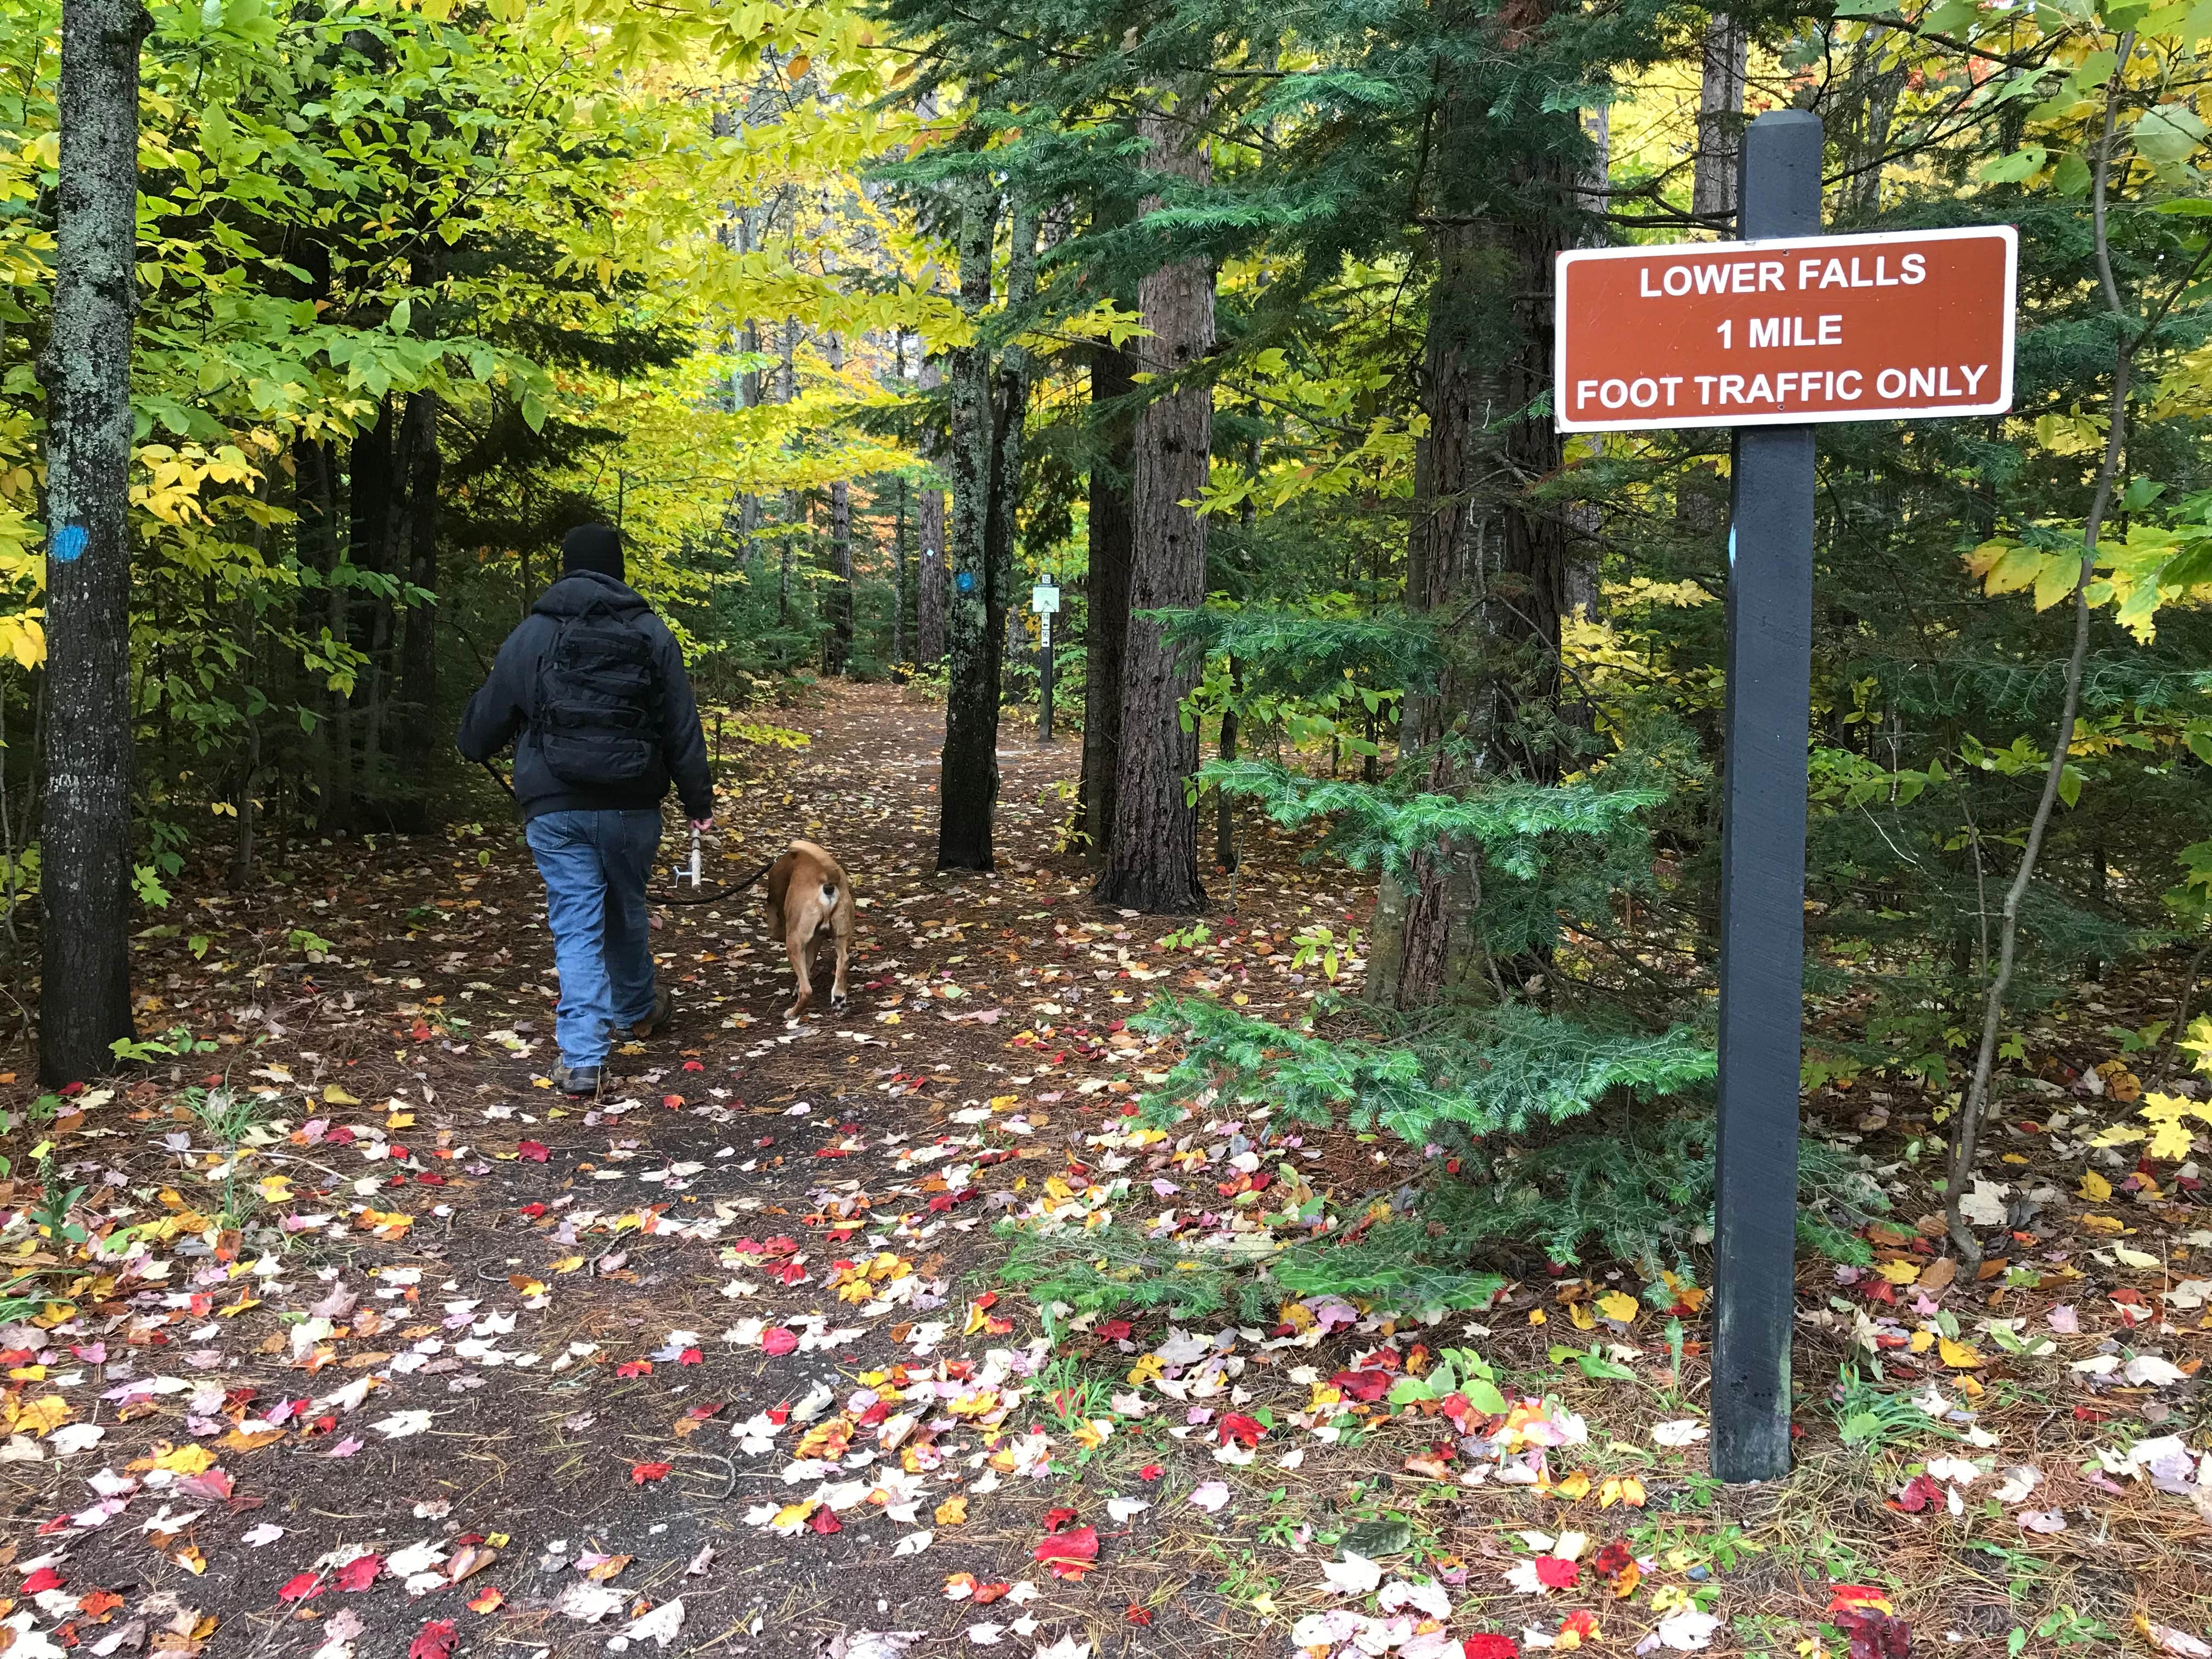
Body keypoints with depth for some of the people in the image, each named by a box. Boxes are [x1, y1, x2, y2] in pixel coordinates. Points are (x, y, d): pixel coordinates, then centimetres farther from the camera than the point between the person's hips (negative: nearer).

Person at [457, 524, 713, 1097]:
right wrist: (698, 798, 8)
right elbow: (683, 726, 2)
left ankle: (582, 1058, -7)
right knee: (626, 910, 21)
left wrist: (471, 744, 33)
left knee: (576, 925, 0)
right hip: (632, 806, 2)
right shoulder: (651, 632, 2)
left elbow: (489, 716, 10)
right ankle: (636, 1009, 44)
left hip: (554, 807, -1)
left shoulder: (533, 634, 1)